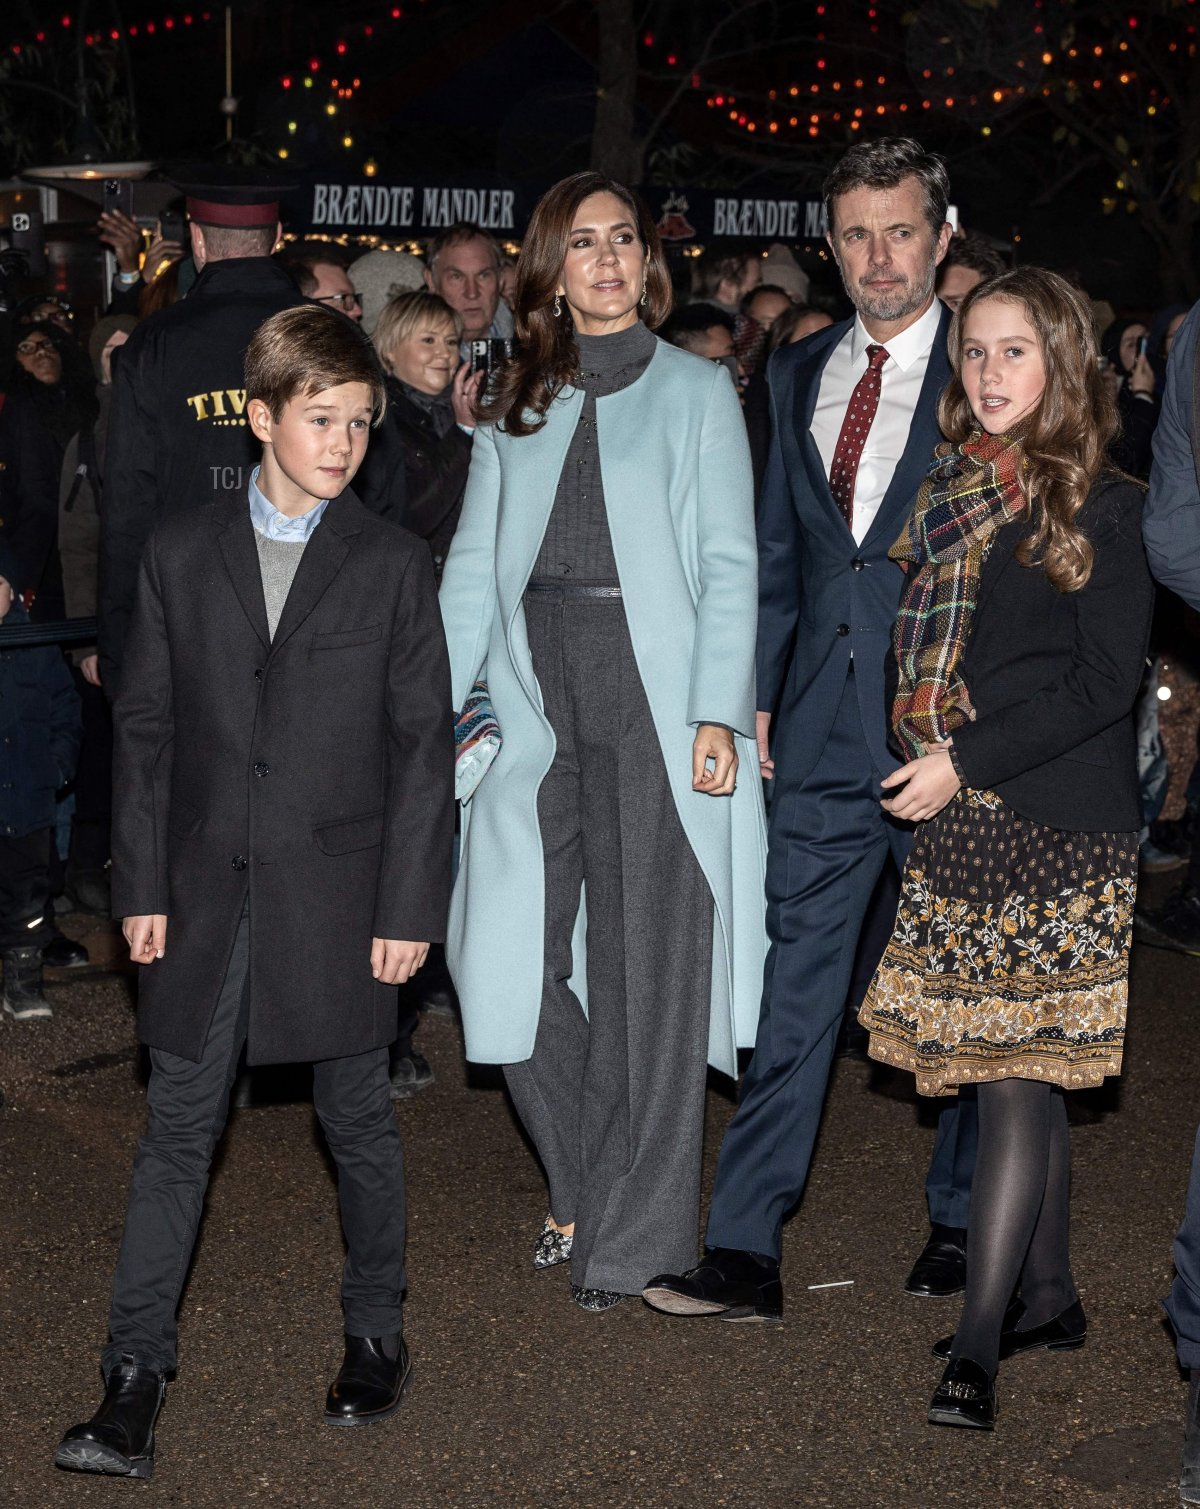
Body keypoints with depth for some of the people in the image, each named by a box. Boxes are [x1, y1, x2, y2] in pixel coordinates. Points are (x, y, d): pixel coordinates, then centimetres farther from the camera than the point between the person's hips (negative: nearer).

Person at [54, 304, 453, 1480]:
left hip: (338, 894, -1)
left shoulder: (393, 565, -1)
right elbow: (146, 728, 5)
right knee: (179, 1129, 4)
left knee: (358, 1121, 11)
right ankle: (135, 1374, 9)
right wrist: (141, 885, 1)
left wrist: (410, 903, -6)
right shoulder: (180, 553, 3)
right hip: (207, 894, 1)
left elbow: (423, 744, -1)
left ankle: (376, 1332, 28)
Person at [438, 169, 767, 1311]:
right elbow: (472, 567, 11)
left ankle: (638, 1234, 11)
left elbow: (729, 565, -1)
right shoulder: (513, 410, 15)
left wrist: (718, 712, -12)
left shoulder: (696, 392, 6)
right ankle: (581, 1185, 21)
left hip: (653, 692, -3)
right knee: (511, 958, 0)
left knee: (646, 957, 0)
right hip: (536, 698, 3)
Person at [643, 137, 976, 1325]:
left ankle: (961, 1223, 28)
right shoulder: (798, 373, 12)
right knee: (791, 991, 3)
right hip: (823, 735, 4)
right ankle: (745, 1252, 6)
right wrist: (757, 694, 7)